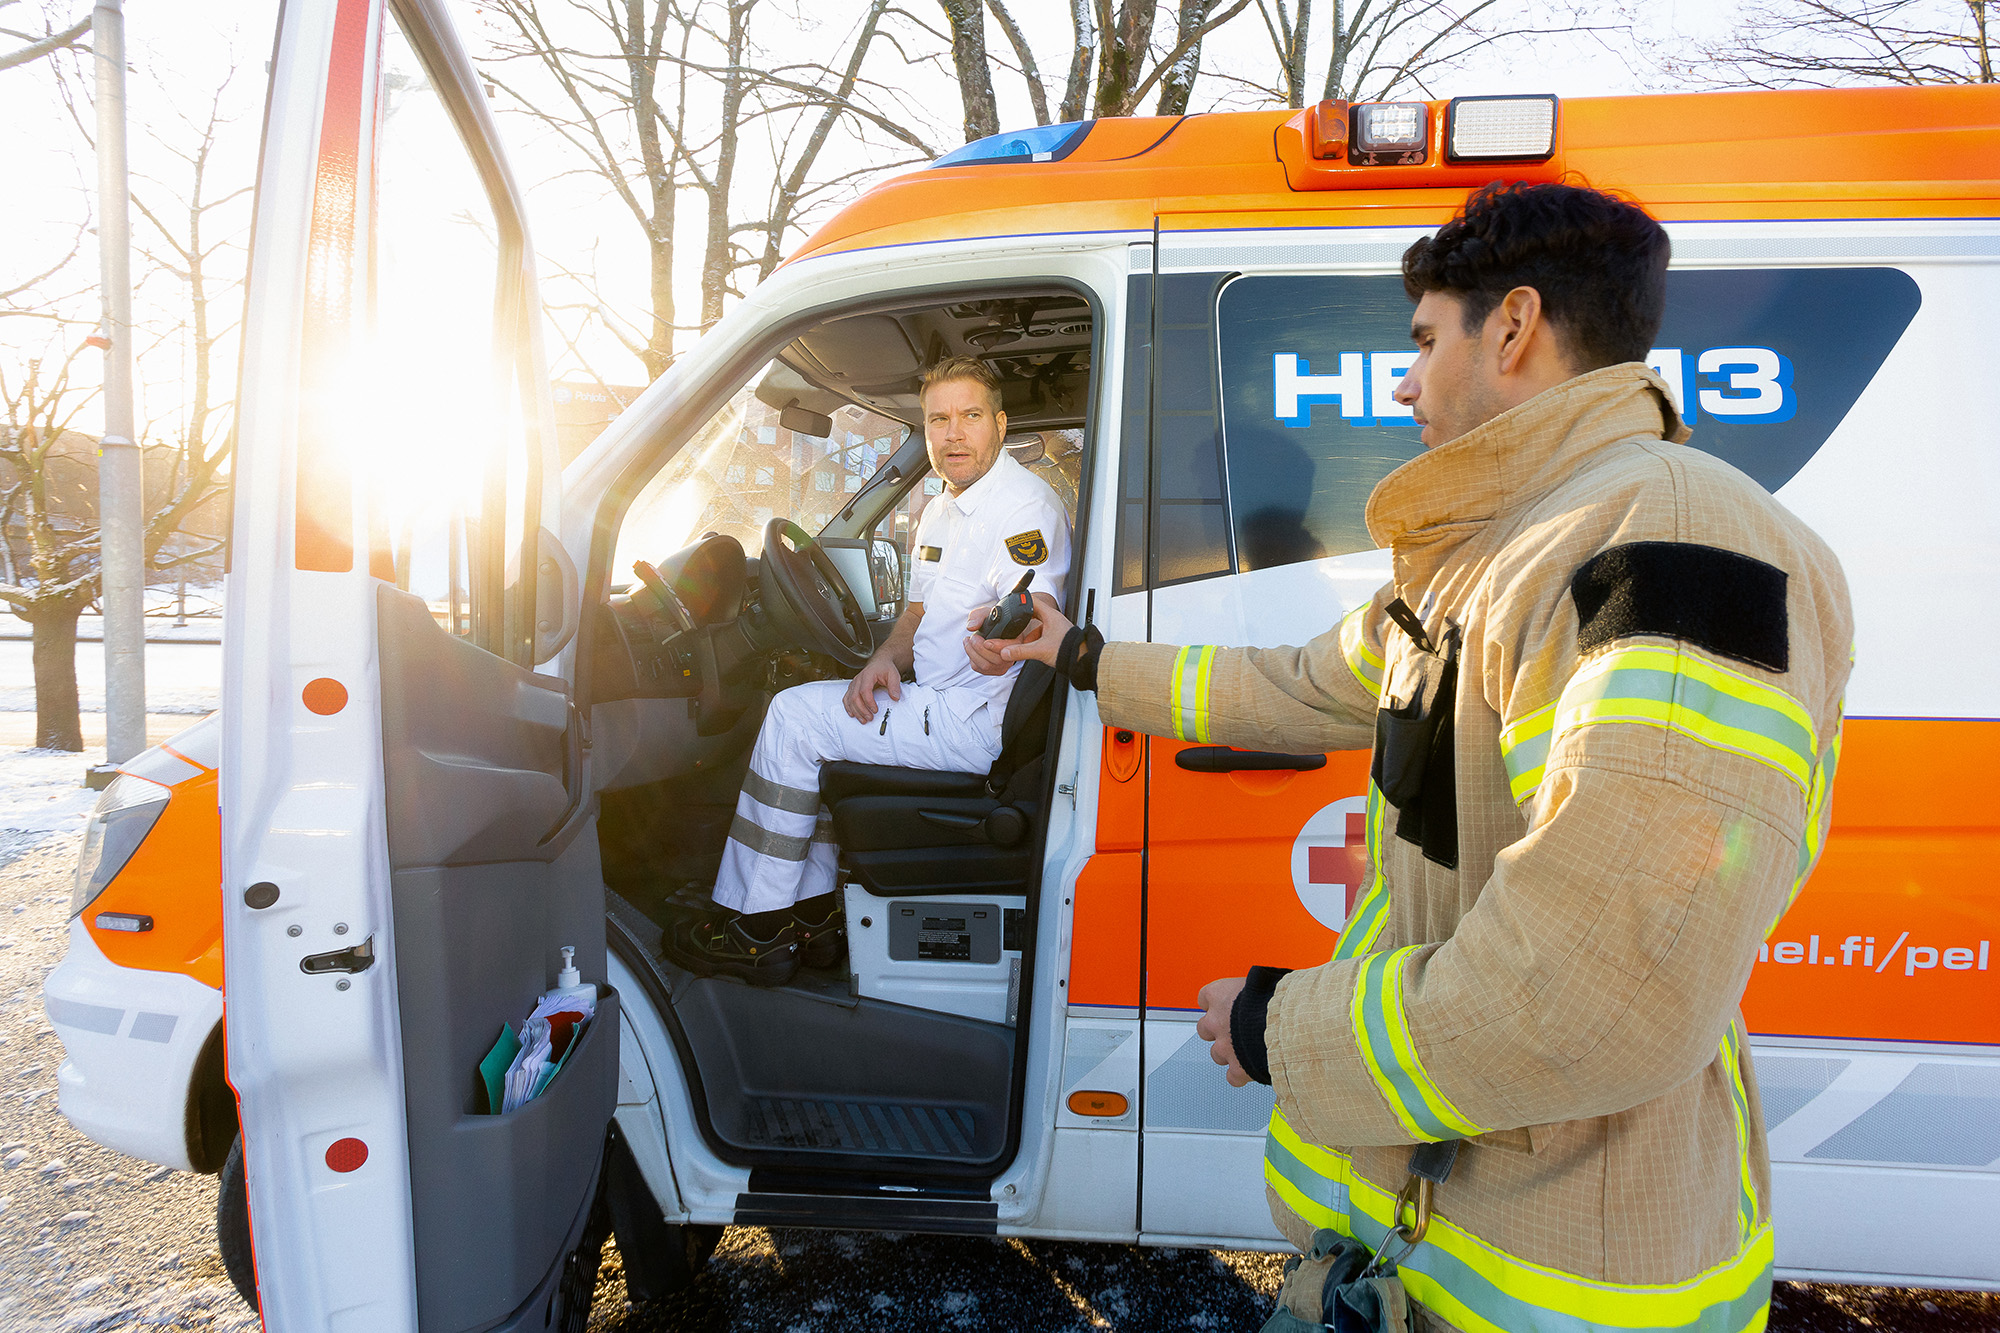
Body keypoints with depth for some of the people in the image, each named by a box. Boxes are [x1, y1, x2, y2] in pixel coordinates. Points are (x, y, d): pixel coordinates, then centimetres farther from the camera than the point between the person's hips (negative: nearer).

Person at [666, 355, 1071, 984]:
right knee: (806, 712, 13)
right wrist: (887, 660, -1)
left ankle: (755, 928, -1)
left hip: (978, 722, -10)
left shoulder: (1025, 505, -15)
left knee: (796, 716, -11)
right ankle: (812, 910, 12)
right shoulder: (937, 513, 16)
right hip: (938, 704, 10)